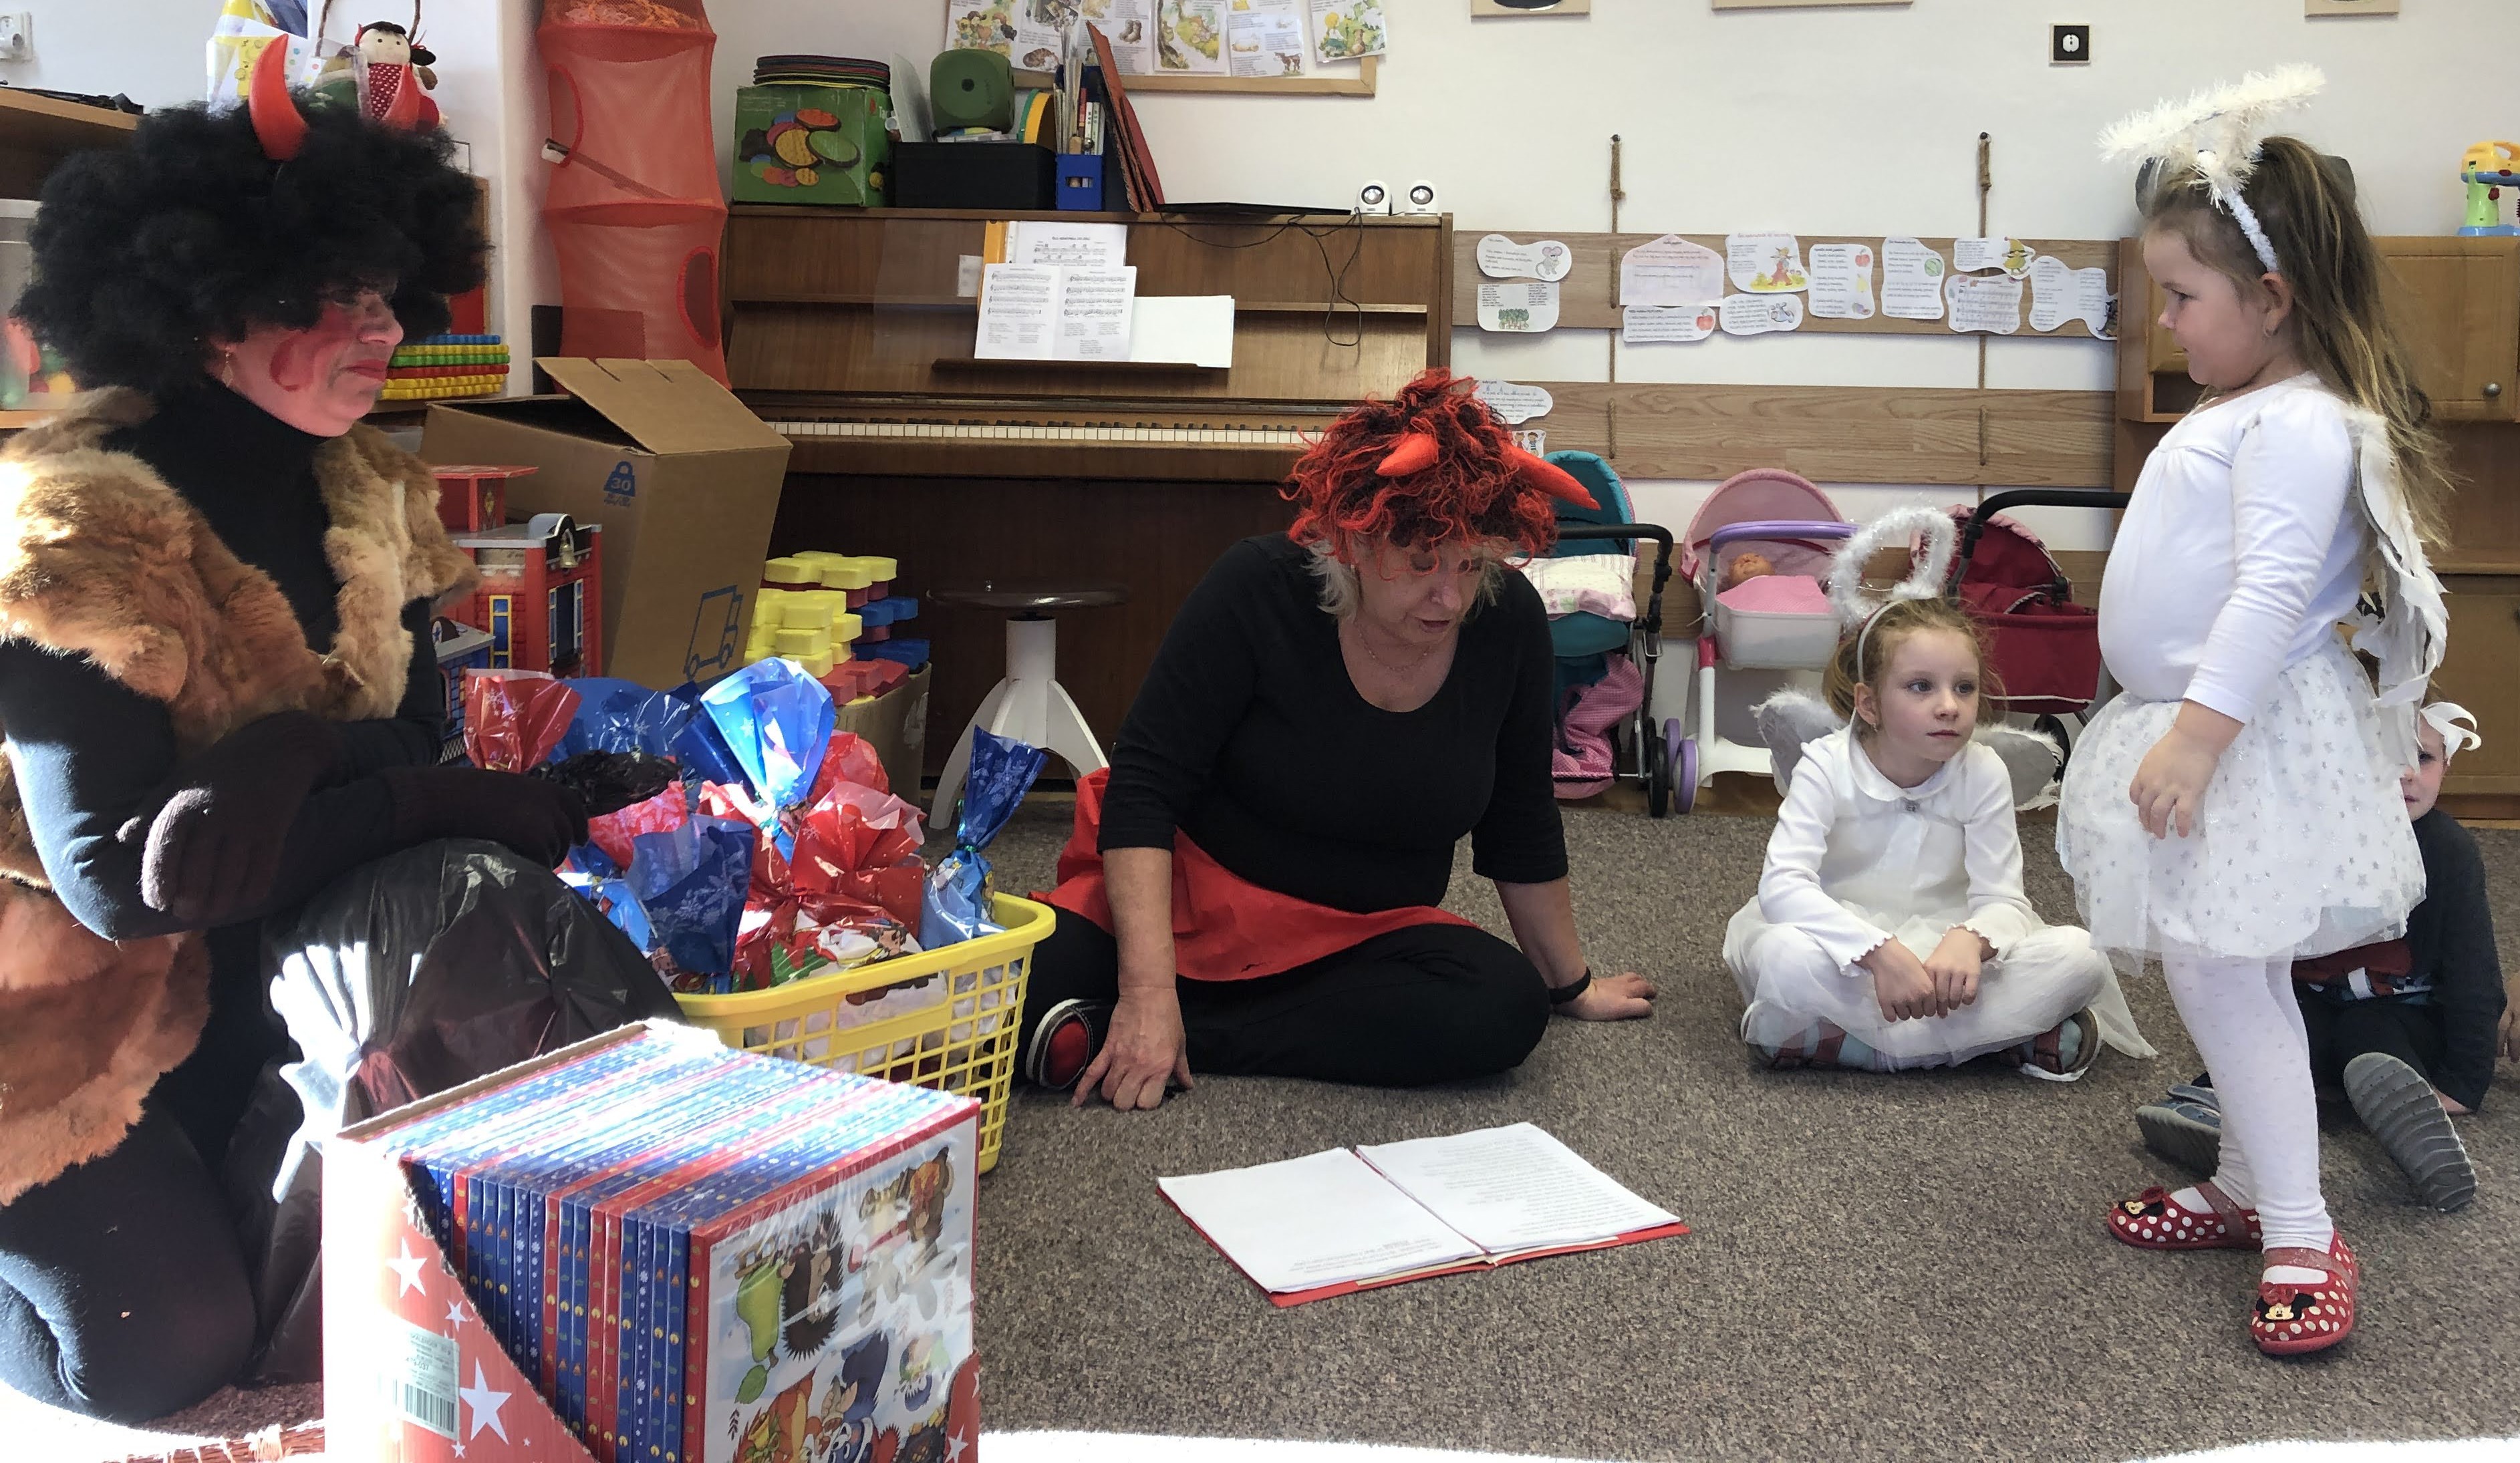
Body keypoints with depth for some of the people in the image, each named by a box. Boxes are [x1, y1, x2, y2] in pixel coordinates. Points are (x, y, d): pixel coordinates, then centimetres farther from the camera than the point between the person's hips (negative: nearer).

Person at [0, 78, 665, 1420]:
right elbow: (116, 878, -26)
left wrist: (293, 758, -29)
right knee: (163, 1348, -17)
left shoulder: (366, 495, -1)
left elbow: (412, 739, -5)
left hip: (255, 976, 7)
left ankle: (192, 1188, 17)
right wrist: (450, 802, -26)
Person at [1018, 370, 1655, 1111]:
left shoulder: (1507, 619, -7)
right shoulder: (1258, 590, -18)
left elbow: (1521, 826, 7)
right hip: (1189, 897, -5)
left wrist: (1572, 985, 14)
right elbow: (1143, 788, -20)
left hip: (1364, 934, 5)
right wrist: (1149, 989, -30)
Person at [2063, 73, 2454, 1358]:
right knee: (2234, 976, 16)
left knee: (2219, 972, -10)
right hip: (2190, 723, 10)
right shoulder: (2233, 412, 15)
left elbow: (2274, 591, -27)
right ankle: (2247, 1185, 28)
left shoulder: (2301, 424, -18)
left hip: (2251, 737, -10)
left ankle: (2304, 1236, -3)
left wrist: (2199, 731, -31)